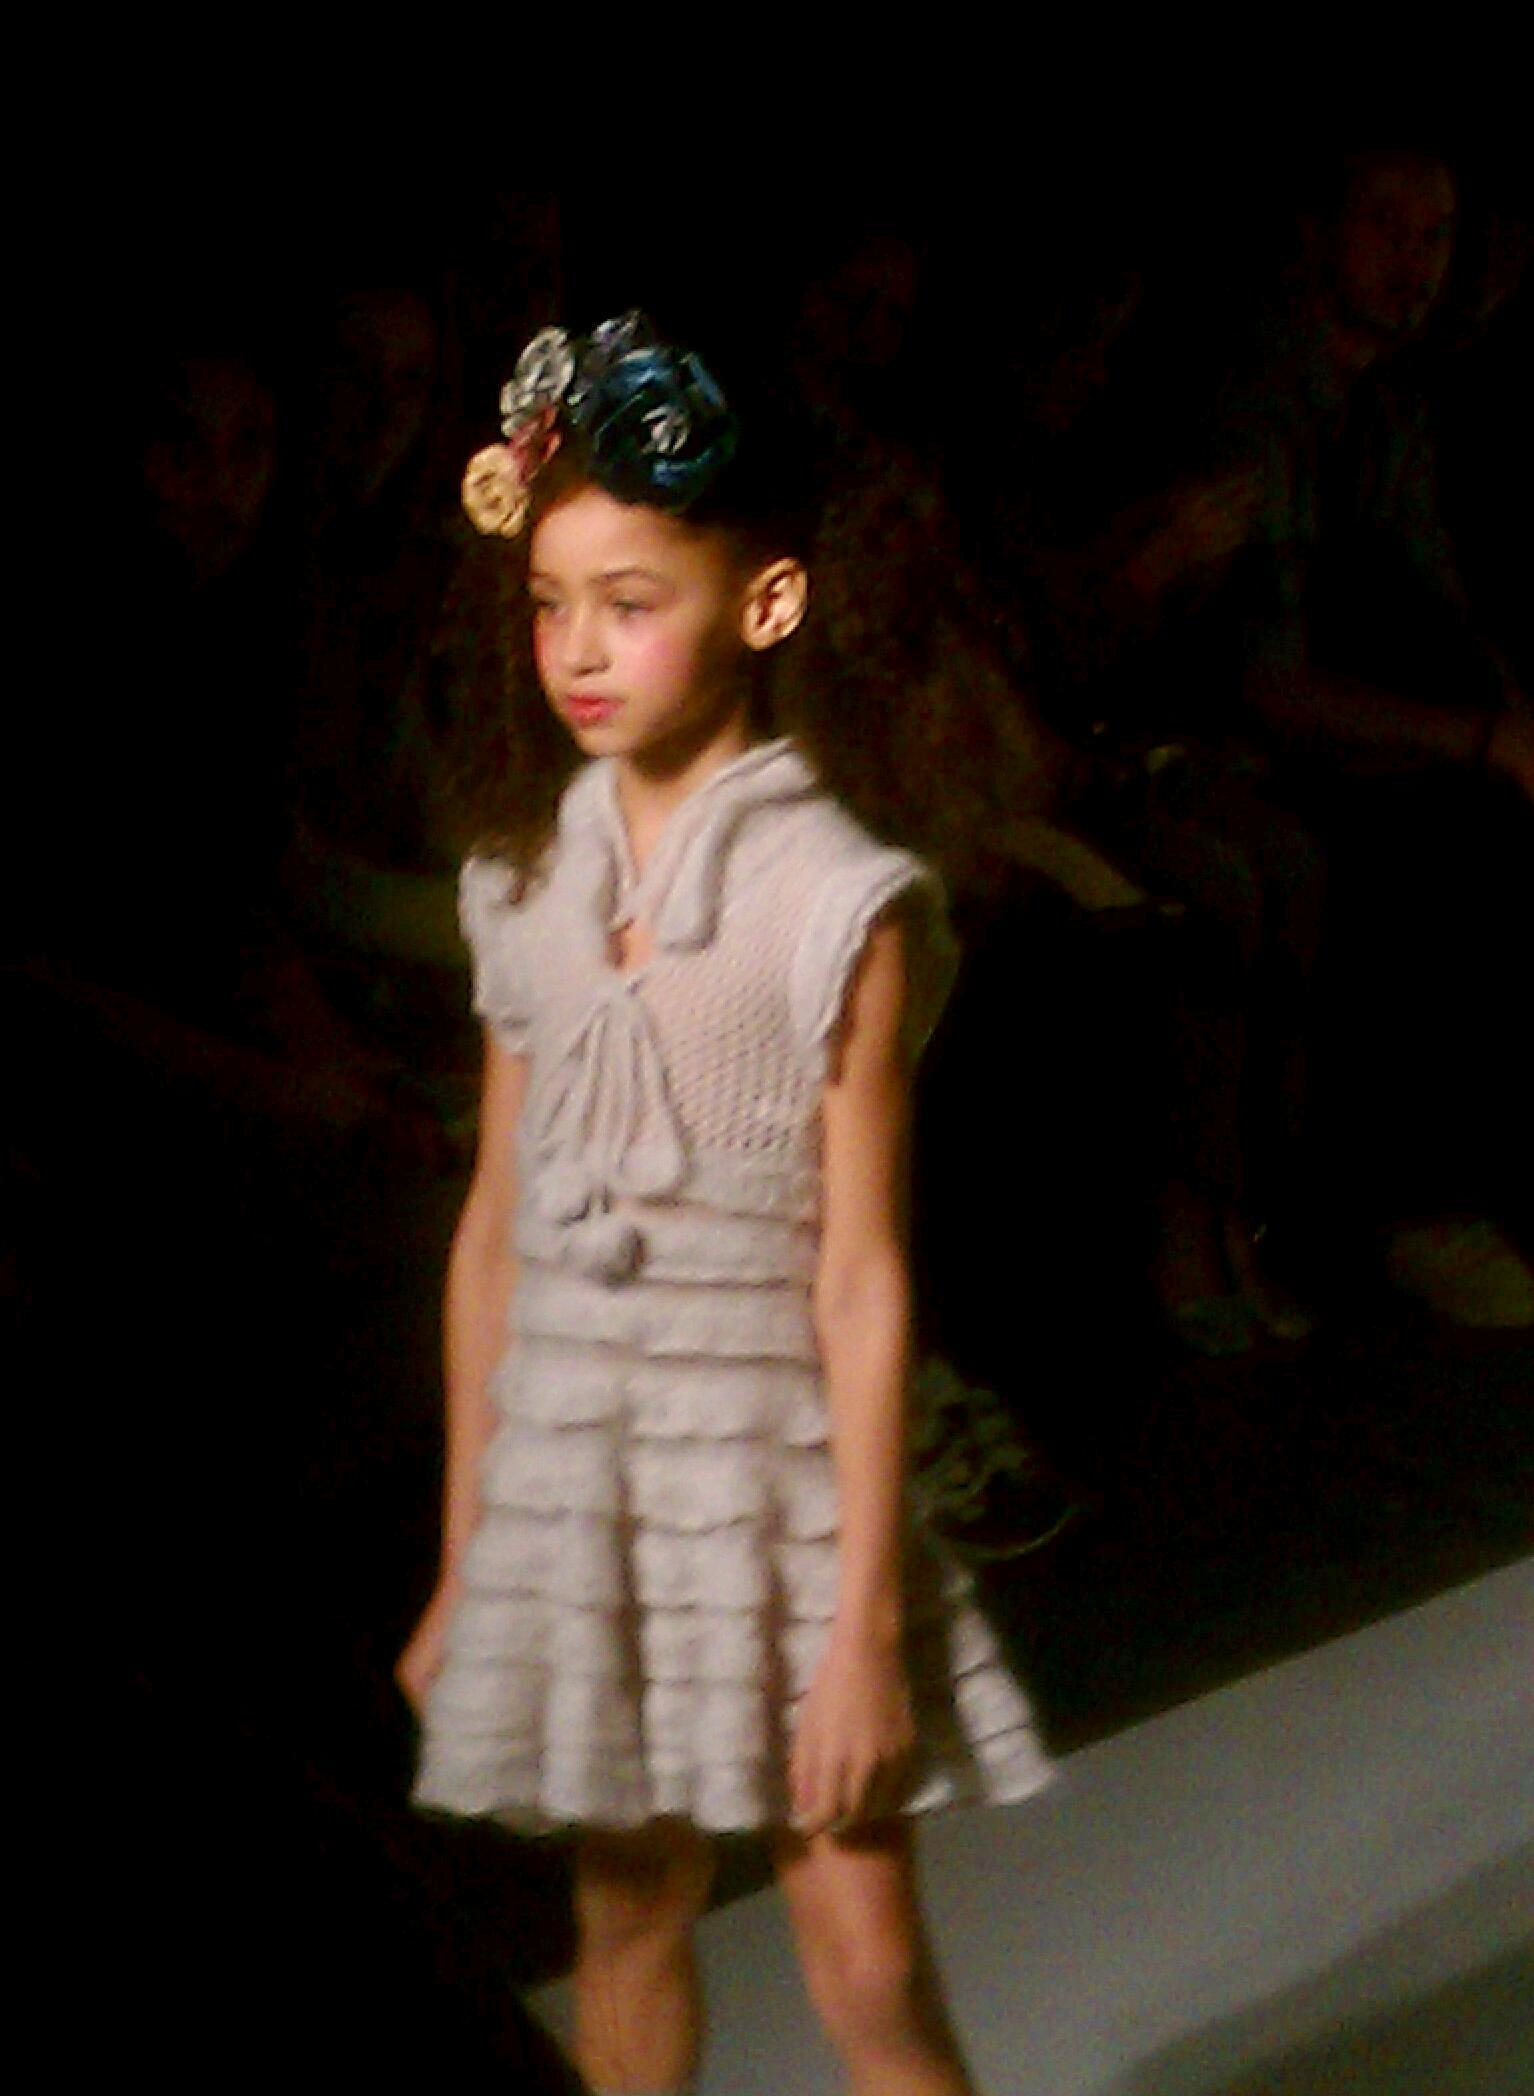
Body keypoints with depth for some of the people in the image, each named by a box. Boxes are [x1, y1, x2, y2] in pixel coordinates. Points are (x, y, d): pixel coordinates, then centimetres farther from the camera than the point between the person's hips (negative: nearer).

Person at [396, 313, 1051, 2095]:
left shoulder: (842, 904, -12)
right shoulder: (528, 886, 2)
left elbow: (862, 1278, -12)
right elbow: (495, 1230, 7)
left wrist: (868, 1625, -13)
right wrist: (462, 1567, 10)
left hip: (773, 1463, -4)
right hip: (567, 1466, 4)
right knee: (627, 1916, 15)